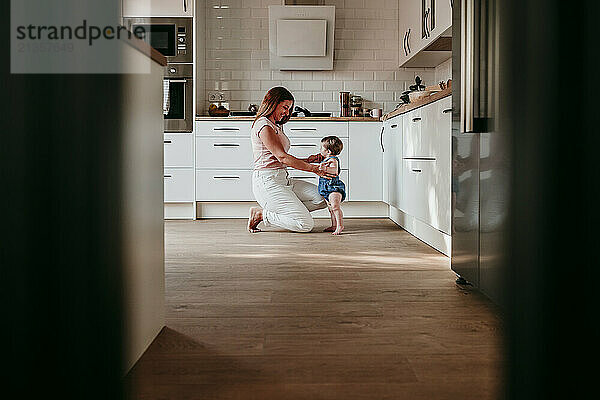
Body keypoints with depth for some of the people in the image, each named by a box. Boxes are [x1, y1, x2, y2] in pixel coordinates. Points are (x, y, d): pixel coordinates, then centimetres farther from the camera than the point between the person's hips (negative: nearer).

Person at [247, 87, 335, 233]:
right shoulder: (263, 125, -10)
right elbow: (282, 157, -18)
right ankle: (260, 214, -3)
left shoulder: (276, 126, 22)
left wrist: (308, 160, 5)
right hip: (267, 182, -10)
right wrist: (315, 169, -20)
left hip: (283, 180, 10)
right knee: (306, 224, -18)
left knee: (322, 197, -3)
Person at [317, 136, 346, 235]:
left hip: (334, 187, -11)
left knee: (335, 206, -19)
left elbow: (335, 171, -32)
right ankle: (334, 225, 24)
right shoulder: (326, 159, 16)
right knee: (330, 207, 16)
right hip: (327, 188, 11)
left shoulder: (333, 160, -15)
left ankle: (340, 225, -18)